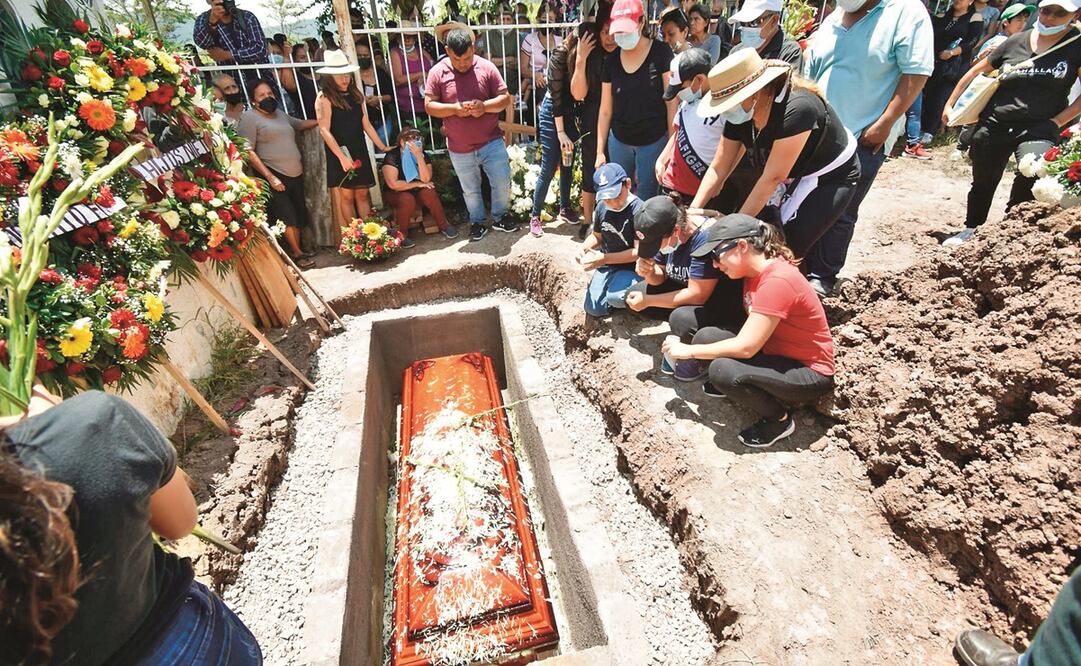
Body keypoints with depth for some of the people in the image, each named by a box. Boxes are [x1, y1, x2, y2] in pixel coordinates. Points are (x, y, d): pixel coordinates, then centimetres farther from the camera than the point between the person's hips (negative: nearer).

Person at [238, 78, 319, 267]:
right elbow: (249, 152, -12)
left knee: (298, 215, 7)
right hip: (274, 176, -7)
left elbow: (301, 124, 37)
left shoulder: (280, 114, 18)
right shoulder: (249, 118, -4)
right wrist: (270, 177, -18)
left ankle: (295, 251, 18)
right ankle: (297, 253, 3)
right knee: (287, 215, -9)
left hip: (296, 174, 7)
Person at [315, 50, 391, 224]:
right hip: (339, 154, -5)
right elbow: (324, 131, -14)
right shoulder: (324, 98, -7)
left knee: (362, 194, 6)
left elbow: (366, 124, 14)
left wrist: (383, 147, 11)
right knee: (347, 195, 0)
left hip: (359, 151, 5)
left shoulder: (356, 94, 11)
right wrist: (342, 157, -22)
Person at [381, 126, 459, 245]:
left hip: (416, 192, 3)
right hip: (395, 194, -3)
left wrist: (419, 156, -31)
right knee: (407, 199, -35)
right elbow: (393, 184, -27)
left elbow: (426, 179, -23)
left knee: (428, 193, -28)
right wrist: (417, 184, -22)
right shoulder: (392, 156, -18)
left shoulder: (423, 155, -7)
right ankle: (401, 235, -21)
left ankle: (444, 226, -13)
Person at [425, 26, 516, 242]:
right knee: (471, 190, 13)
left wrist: (484, 106, -22)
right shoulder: (437, 72, -5)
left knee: (502, 183, 4)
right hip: (459, 148, 0)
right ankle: (477, 222, 34)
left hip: (492, 142, 0)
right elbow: (429, 106, -6)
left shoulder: (487, 67, -4)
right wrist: (454, 108, -23)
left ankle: (499, 216, 29)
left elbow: (505, 98, -4)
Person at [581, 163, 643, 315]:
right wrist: (583, 248, -9)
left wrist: (604, 258, -27)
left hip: (630, 268, -5)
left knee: (616, 298, -32)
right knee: (593, 309, -1)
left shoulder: (639, 210, -21)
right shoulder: (601, 208, -2)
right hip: (606, 266, 6)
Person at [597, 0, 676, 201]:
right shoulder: (612, 61, 3)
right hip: (618, 142, 4)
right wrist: (599, 150, 5)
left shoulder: (661, 52, -7)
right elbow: (605, 111, 6)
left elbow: (672, 101, -7)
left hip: (654, 142, -3)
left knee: (645, 197, 3)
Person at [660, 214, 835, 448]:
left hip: (809, 373, -8)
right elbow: (749, 333, -2)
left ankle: (779, 419, -3)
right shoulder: (756, 271, 1)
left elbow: (745, 347, -28)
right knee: (707, 336, -11)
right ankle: (734, 386, 16)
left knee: (723, 370, -29)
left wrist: (689, 351, -19)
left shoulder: (777, 281, -27)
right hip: (777, 352, 8)